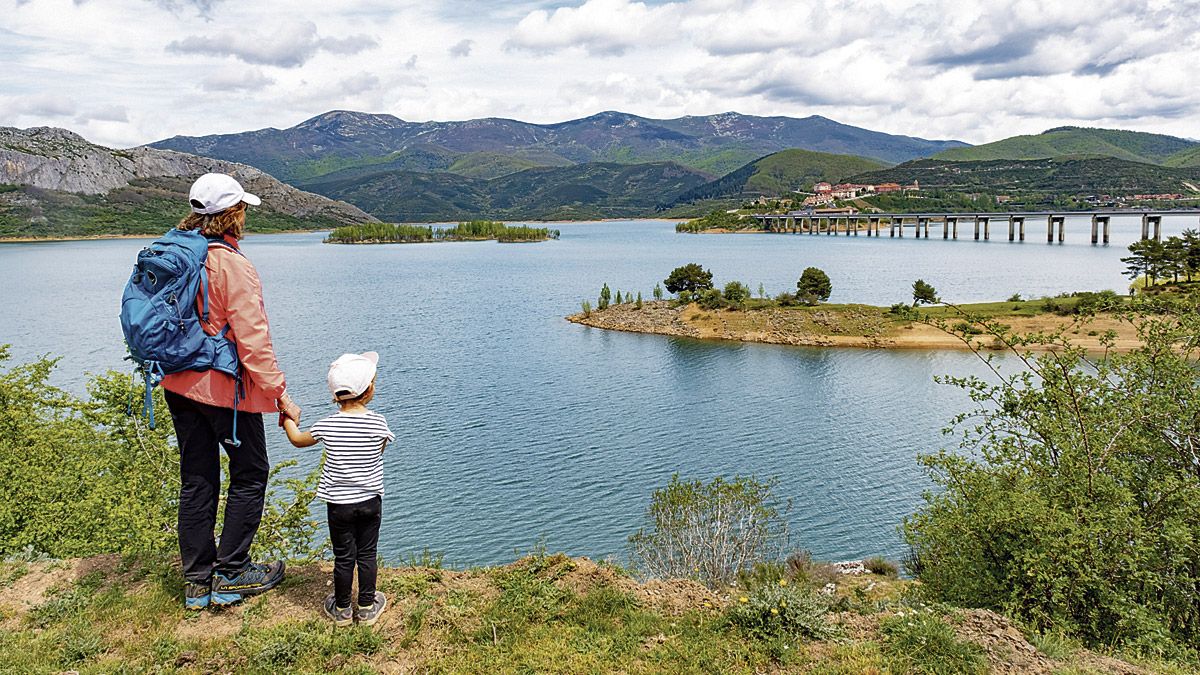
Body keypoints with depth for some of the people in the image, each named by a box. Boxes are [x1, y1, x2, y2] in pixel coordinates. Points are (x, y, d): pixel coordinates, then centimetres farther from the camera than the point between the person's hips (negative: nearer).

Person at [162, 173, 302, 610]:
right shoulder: (232, 266, -18)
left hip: (179, 384, 8)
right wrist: (280, 393, -17)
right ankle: (230, 574, 13)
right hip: (223, 387, -8)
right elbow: (253, 339, -21)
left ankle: (197, 582, 21)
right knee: (250, 474, 8)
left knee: (196, 480, 14)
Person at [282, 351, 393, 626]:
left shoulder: (327, 425, -12)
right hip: (370, 501, 0)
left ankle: (341, 610, 27)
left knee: (344, 558, 12)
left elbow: (298, 440, 6)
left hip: (339, 503, 0)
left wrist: (288, 420, 25)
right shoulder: (378, 423, -15)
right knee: (367, 554, 13)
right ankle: (367, 608, 25)